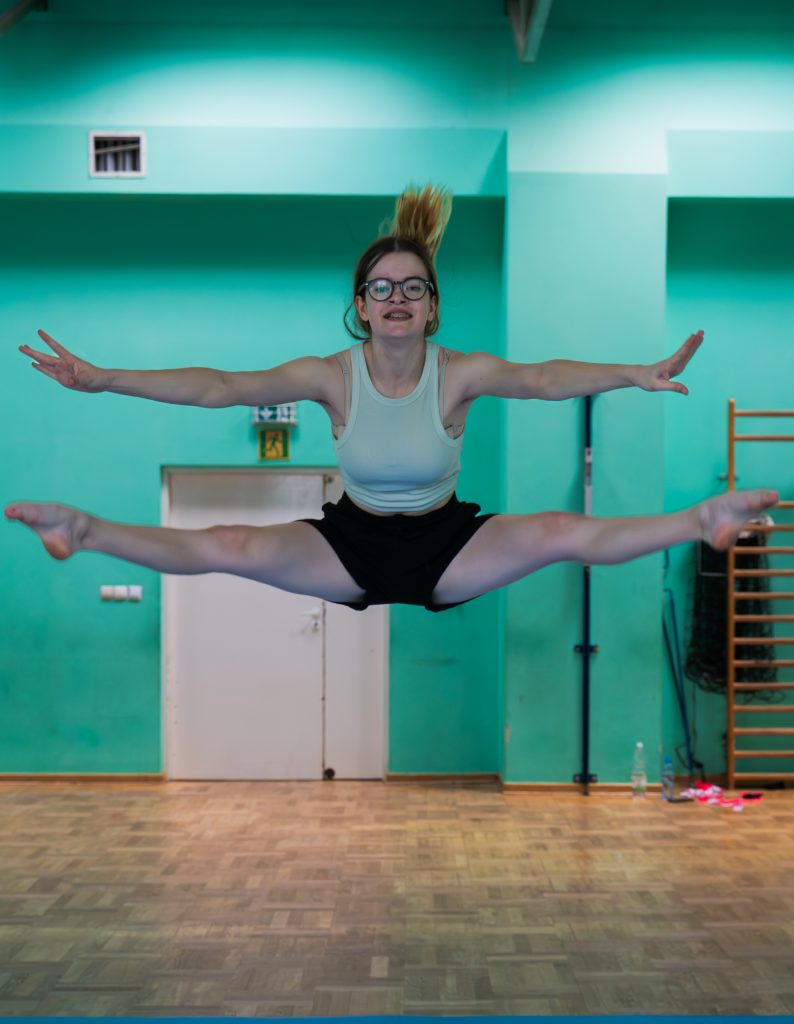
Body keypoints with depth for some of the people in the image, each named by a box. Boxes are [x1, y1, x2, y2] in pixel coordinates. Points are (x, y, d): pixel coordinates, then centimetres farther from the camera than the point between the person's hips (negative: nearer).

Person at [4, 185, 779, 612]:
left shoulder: (461, 372, -13)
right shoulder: (331, 375, -10)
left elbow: (546, 378, -31)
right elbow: (220, 387, -18)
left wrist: (635, 375, -50)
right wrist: (102, 379, -27)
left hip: (447, 546, 0)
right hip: (350, 543, 1)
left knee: (562, 532, -25)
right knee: (228, 548, -19)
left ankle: (701, 522, -17)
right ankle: (86, 534, -8)